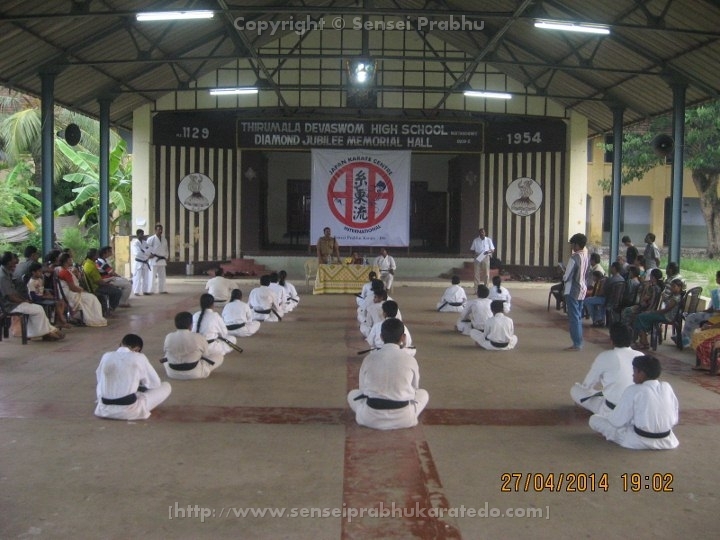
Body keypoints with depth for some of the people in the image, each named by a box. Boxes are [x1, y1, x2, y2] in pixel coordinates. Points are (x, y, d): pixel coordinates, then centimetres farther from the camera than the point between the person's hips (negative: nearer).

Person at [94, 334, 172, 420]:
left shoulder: (106, 356, 4)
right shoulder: (139, 358, -5)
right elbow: (155, 383, 4)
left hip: (104, 410, 5)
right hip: (129, 411, -5)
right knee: (166, 387, 10)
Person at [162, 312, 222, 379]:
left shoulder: (169, 337, -12)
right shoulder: (198, 337, -20)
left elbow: (164, 351, 6)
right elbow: (206, 354, -5)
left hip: (173, 373, 5)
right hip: (194, 373, -4)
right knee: (219, 357, 10)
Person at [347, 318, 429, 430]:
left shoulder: (369, 359, -3)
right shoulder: (410, 360, -5)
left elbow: (363, 388, 8)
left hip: (372, 418, 0)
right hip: (403, 419, 0)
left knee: (352, 394, 31)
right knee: (423, 394, 29)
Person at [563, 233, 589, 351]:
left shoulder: (574, 257, -18)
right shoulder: (585, 256, 6)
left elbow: (566, 277, -17)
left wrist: (563, 277, 4)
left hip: (572, 291, -8)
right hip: (582, 289, 8)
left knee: (573, 317, -3)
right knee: (578, 317, 14)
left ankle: (577, 344, -1)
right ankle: (579, 342, 19)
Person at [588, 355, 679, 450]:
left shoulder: (633, 391, -18)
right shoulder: (667, 388, -5)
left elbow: (618, 421, -13)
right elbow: (674, 421, 3)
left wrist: (608, 417, 9)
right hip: (666, 441, 7)